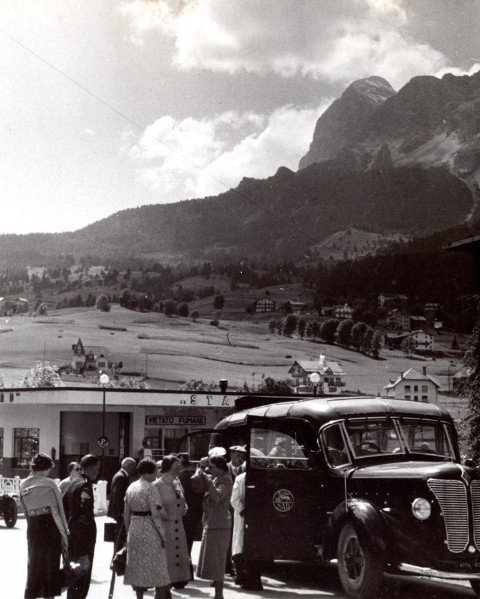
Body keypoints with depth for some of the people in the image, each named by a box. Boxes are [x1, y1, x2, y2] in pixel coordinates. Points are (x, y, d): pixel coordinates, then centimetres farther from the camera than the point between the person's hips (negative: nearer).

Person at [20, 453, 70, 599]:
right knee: (51, 565, 7)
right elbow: (56, 511, -8)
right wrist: (64, 532, -3)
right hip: (50, 527, -4)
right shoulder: (50, 484, -8)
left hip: (32, 528, 4)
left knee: (33, 565, 13)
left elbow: (25, 509, 5)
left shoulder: (23, 485, 5)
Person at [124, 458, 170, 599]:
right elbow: (155, 515, -18)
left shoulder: (131, 487, 8)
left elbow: (126, 513, 11)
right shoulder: (151, 488, -13)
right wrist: (162, 534, -14)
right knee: (158, 569, 1)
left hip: (134, 530, 7)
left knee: (137, 567, 12)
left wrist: (128, 532, 19)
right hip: (150, 531, -7)